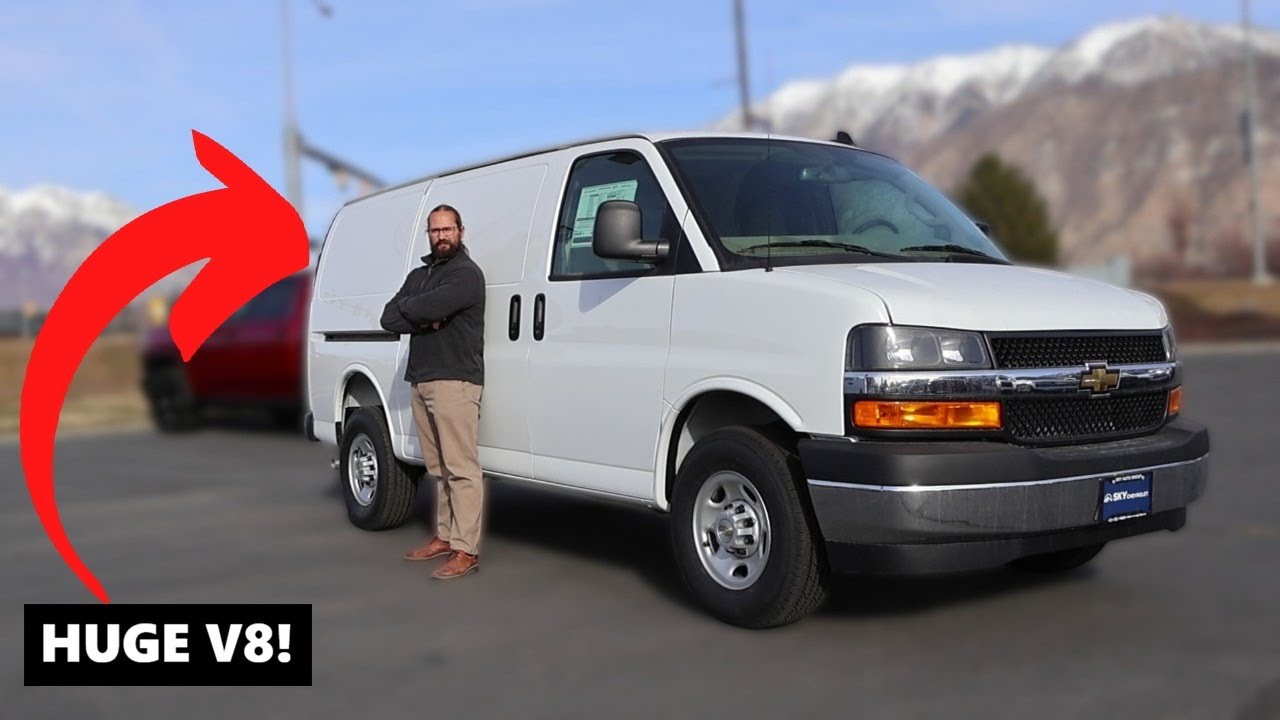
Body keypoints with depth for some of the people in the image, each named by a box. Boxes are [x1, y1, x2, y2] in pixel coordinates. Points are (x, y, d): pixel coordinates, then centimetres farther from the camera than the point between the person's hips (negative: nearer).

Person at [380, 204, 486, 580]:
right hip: (420, 382, 8)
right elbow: (390, 319, 10)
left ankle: (466, 550, -10)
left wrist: (407, 306, 3)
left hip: (454, 382, -8)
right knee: (439, 468, 11)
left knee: (461, 468, -9)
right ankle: (445, 536, 18)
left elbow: (430, 307, -19)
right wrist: (424, 319, -7)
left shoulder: (466, 273, -4)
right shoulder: (418, 275, 21)